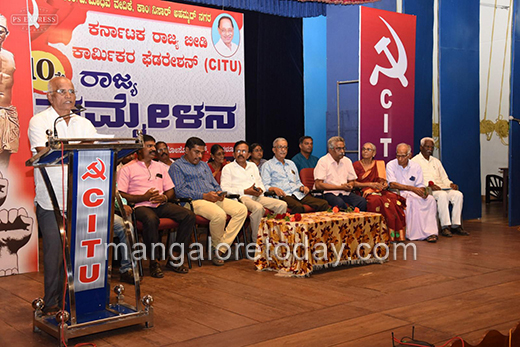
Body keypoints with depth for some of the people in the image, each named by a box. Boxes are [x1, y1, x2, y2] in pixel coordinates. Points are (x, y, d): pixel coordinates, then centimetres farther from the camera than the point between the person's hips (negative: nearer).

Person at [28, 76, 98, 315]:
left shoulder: (84, 124, 16)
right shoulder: (39, 121, 1)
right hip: (51, 201, -4)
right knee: (54, 252, -4)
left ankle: (68, 298, 18)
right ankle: (51, 304, 7)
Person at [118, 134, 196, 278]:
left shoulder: (161, 167, 23)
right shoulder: (127, 169, 4)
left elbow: (171, 191, 21)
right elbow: (120, 195, -5)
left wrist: (165, 197, -3)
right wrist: (144, 197, -15)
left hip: (161, 205, 5)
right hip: (141, 206, -5)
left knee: (189, 215, -18)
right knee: (151, 220, -40)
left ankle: (174, 258, -15)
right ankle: (154, 262, -25)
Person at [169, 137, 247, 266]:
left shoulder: (203, 165, 29)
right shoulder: (176, 166, 4)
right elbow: (179, 191, -10)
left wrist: (219, 192, 3)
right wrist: (204, 196, -16)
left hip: (213, 198, 8)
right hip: (195, 201, -8)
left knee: (242, 210, -14)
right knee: (219, 215, -36)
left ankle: (221, 249, -19)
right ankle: (216, 246, -8)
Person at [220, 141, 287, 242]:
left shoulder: (253, 166, 28)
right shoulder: (228, 168, 8)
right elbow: (225, 189, -4)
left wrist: (260, 190, 1)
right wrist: (245, 191, -12)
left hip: (257, 196, 6)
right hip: (241, 197, -6)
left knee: (282, 205, -16)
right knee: (258, 208, -38)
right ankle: (256, 240, -27)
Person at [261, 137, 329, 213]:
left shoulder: (291, 163, 30)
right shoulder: (267, 165, 11)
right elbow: (265, 186, 1)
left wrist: (302, 187, 9)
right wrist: (274, 188, -21)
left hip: (298, 194, 6)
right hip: (283, 195, -6)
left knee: (324, 203, -21)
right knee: (298, 207, -41)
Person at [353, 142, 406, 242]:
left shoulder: (379, 164, 20)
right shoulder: (356, 165, 10)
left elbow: (383, 181, 17)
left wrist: (385, 185, -7)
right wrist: (370, 184, -9)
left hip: (378, 191, 3)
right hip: (364, 192, -3)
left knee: (394, 200, -29)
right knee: (376, 200, -37)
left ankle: (396, 235, -24)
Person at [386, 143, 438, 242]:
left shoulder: (416, 166, 9)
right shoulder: (391, 165, -1)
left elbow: (420, 185, 9)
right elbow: (392, 184, -13)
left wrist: (423, 191, -17)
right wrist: (411, 188, -21)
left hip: (412, 194, 4)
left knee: (430, 199, -24)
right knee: (412, 200, -35)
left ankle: (430, 231, -26)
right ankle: (414, 233, -29)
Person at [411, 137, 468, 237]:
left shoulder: (436, 161, 28)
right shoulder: (415, 161, 6)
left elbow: (444, 178, 24)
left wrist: (451, 184, 1)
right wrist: (429, 185, -20)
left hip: (442, 187, 6)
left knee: (458, 194, -22)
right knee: (442, 195, -36)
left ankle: (456, 225, -21)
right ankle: (445, 226, -33)